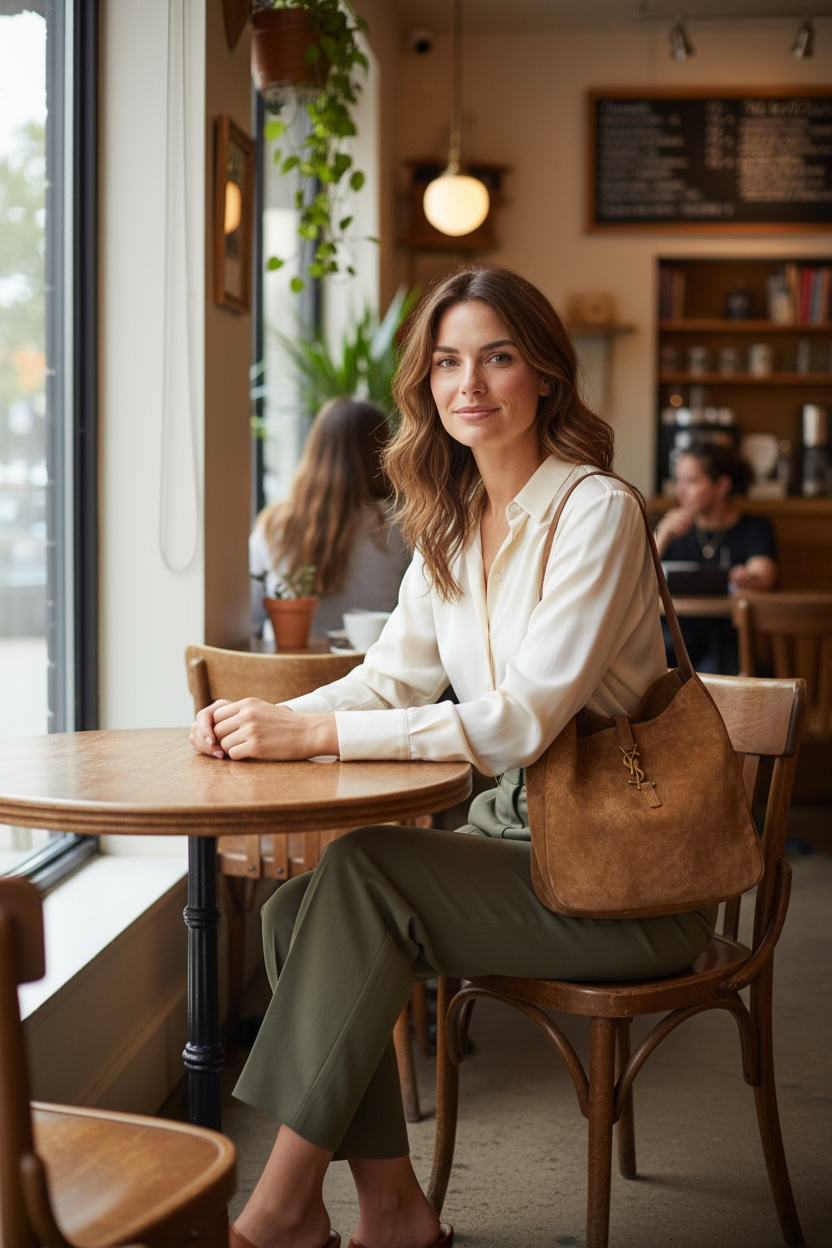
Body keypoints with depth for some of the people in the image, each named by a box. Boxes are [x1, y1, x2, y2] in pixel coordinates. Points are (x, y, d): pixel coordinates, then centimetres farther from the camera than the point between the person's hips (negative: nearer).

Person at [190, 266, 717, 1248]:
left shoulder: (596, 511, -15)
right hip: (509, 839, 7)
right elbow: (392, 679, 9)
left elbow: (524, 719, -23)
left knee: (361, 871, -23)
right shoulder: (451, 521, 9)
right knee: (298, 909, -13)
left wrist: (313, 732, -26)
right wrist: (263, 722, -11)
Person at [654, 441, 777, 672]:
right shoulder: (673, 525, 15)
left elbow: (763, 574, -15)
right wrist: (663, 537, -13)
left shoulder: (755, 529, 7)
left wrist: (749, 578, -40)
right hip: (680, 626, 2)